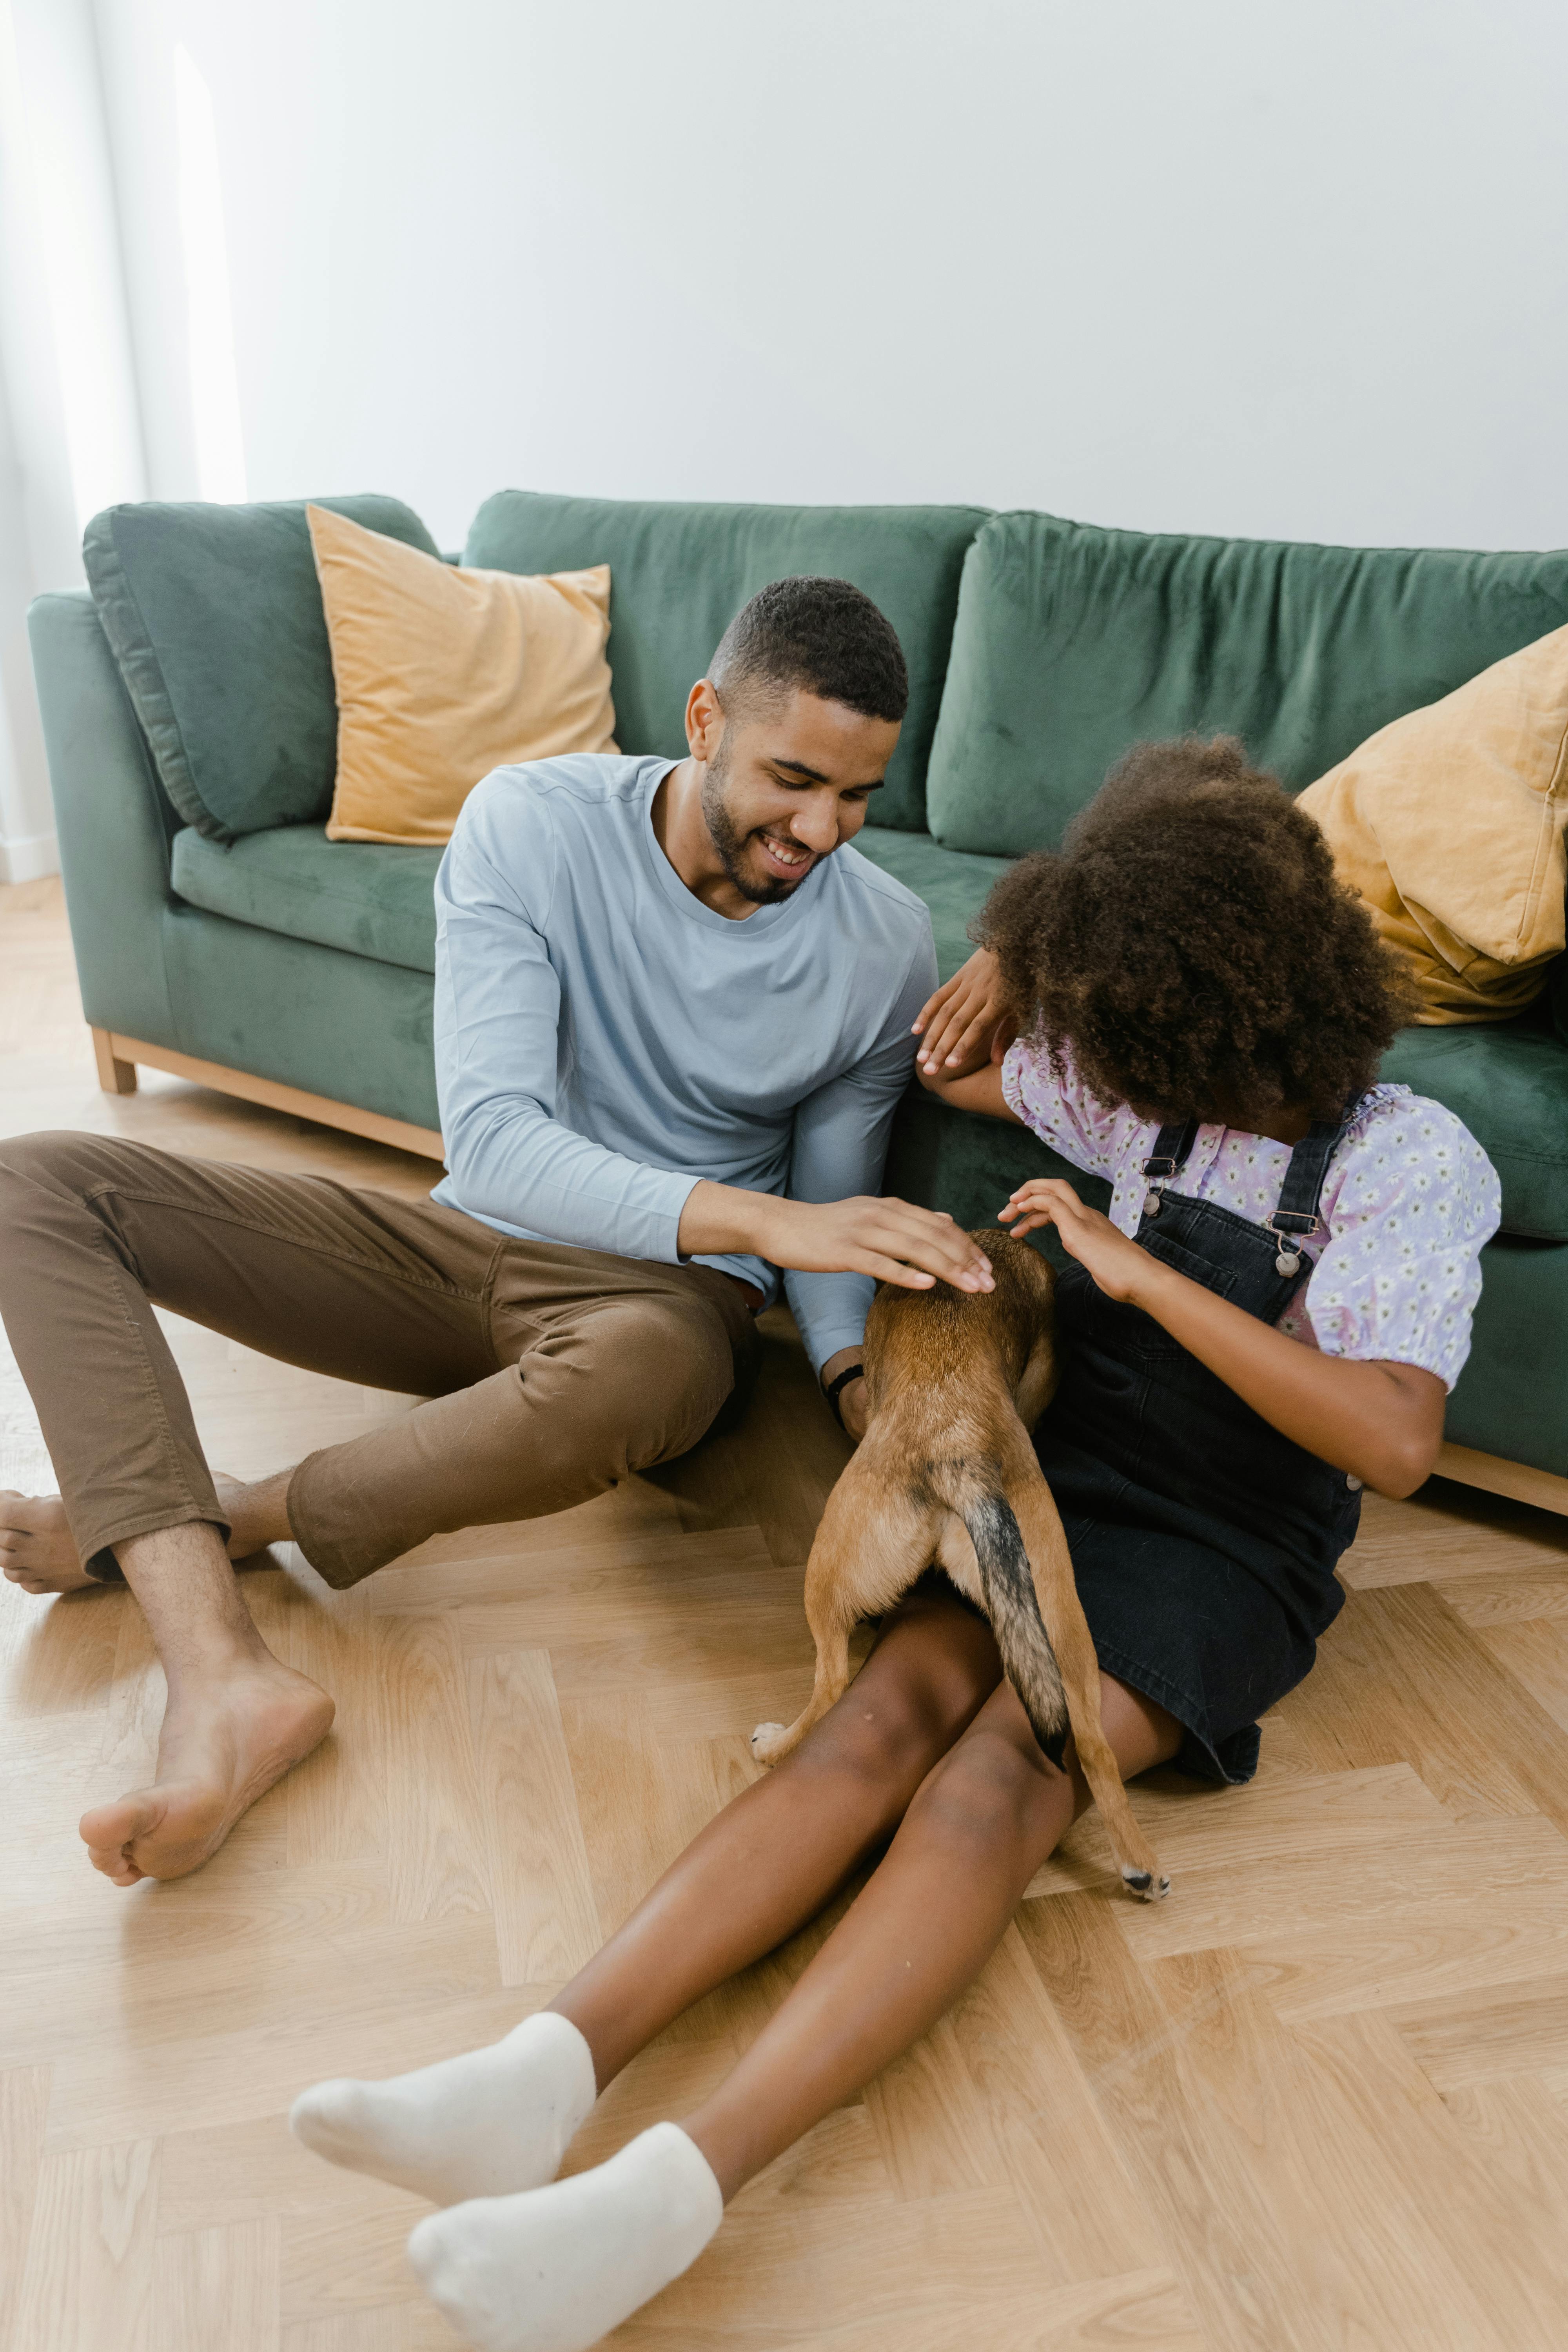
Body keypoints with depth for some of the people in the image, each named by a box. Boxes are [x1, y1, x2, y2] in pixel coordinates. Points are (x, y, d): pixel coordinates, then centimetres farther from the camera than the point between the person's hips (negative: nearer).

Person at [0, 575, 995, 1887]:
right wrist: (757, 1218, -39)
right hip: (473, 1240, 2)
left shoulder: (887, 946, -10)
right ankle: (227, 1680, -30)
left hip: (664, 1294, -1)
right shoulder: (529, 826, -15)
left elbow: (829, 1204, 0)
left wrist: (860, 1376, -21)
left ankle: (187, 1527, -14)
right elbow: (489, 1140, -26)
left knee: (624, 1376, -43)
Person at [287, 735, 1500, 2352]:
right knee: (887, 1711, -25)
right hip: (1062, 1476, 5)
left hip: (1228, 1550, -4)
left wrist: (1144, 1276, -23)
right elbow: (949, 1068, 27)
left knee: (1000, 1774, -31)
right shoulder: (1138, 1093, 9)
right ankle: (549, 2067, -41)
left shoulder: (1413, 1161, -8)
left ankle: (681, 2183, -46)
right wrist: (1009, 973, 5)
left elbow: (1395, 1443, -23)